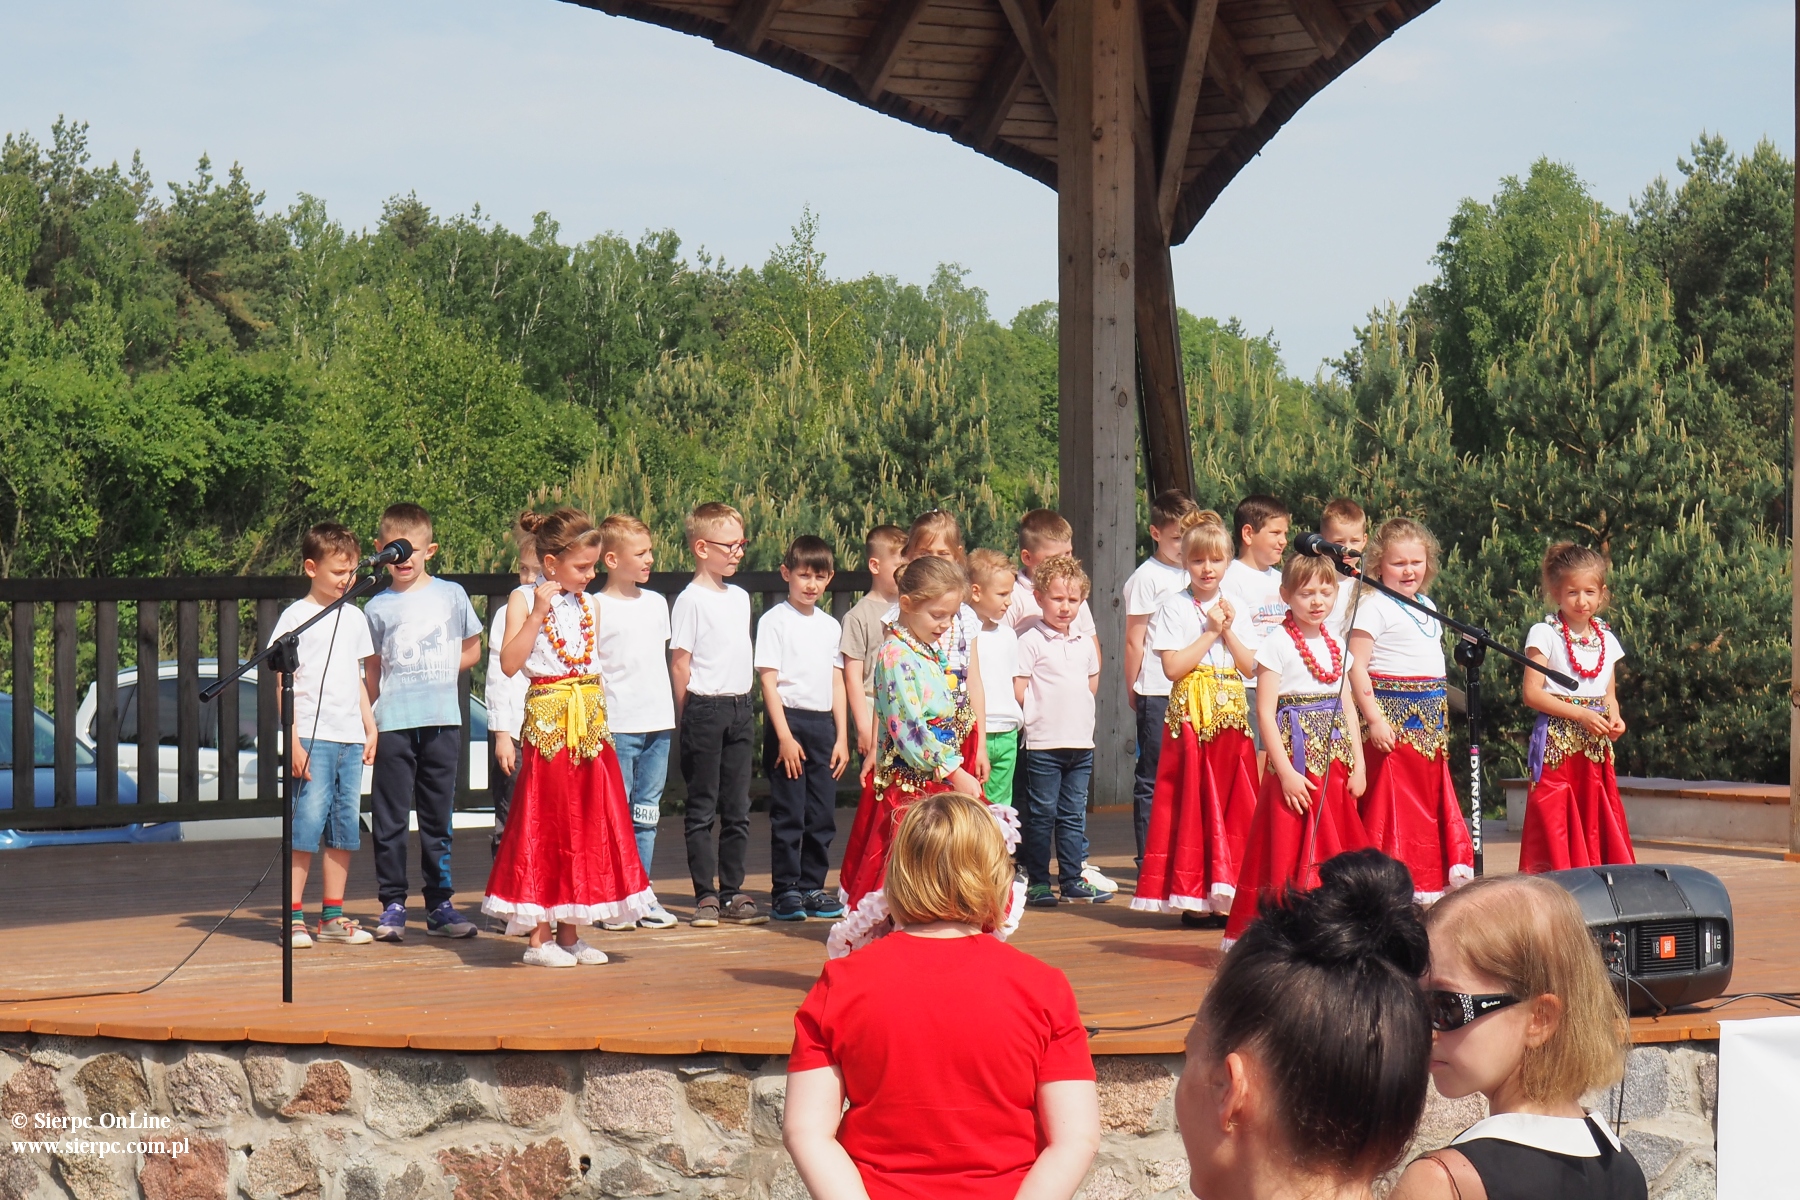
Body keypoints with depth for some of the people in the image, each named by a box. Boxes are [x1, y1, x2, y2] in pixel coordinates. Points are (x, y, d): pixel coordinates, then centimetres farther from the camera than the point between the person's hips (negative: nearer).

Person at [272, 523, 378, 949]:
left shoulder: (355, 617, 15)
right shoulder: (296, 617, -3)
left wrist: (370, 727, 15)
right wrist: (294, 739, -12)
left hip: (350, 738, 6)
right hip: (313, 737, -6)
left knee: (345, 827, 7)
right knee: (306, 825, -8)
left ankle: (333, 916, 14)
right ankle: (293, 916, -4)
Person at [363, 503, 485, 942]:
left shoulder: (451, 595, 6)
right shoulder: (378, 606, 4)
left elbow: (471, 649, 16)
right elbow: (372, 670, 9)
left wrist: (438, 676, 5)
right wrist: (367, 722, 3)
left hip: (442, 722, 1)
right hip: (393, 724, -1)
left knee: (438, 818, 8)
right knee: (390, 819, -1)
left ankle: (439, 905, 14)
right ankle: (392, 905, 6)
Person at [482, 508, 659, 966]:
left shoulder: (590, 605, 12)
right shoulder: (523, 601, -4)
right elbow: (509, 663, -15)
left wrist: (601, 721, 11)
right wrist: (538, 613, -19)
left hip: (590, 725, 6)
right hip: (548, 723, -6)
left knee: (587, 826, 6)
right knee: (544, 826, -4)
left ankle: (569, 933, 13)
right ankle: (538, 937, 1)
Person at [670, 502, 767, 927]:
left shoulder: (740, 597, 13)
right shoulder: (691, 600, -8)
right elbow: (680, 664, -9)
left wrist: (742, 700, 14)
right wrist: (686, 717, -9)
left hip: (739, 708, 7)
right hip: (705, 708, -7)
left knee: (737, 808, 8)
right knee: (702, 809, 0)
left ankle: (732, 893, 14)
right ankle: (705, 895, 3)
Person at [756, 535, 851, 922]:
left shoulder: (831, 626, 13)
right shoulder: (775, 621, -4)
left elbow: (837, 683, 15)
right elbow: (768, 681, -8)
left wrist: (841, 736, 9)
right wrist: (784, 736, -15)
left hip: (823, 724, 5)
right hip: (788, 720, -5)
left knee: (823, 815, 6)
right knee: (788, 814, -3)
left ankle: (812, 887, 14)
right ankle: (786, 891, 4)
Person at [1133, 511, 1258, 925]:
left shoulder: (1234, 607, 12)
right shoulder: (1174, 607, -1)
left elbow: (1250, 667, 6)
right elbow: (1173, 666, -12)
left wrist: (1228, 631, -7)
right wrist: (1210, 632, -10)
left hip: (1231, 716, 4)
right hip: (1190, 716, -4)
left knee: (1235, 805, 1)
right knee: (1192, 804, -4)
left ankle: (1226, 891, 8)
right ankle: (1191, 895, 0)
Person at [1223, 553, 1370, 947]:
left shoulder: (1335, 645, 13)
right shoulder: (1279, 643, -6)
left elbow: (1347, 708, 17)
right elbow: (1265, 711, -11)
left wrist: (1358, 764, 8)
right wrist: (1285, 770, -17)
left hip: (1335, 764, 6)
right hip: (1296, 759, -6)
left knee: (1335, 849, 7)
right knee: (1290, 853, -6)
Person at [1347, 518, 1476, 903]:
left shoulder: (1427, 606, 17)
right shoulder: (1374, 606, -8)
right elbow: (1355, 666, -15)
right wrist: (1373, 718, -21)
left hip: (1429, 721, 8)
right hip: (1393, 717, -8)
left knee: (1434, 797, 9)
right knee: (1392, 805, -7)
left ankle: (1433, 883, 15)